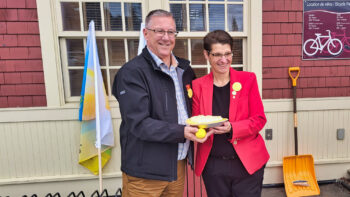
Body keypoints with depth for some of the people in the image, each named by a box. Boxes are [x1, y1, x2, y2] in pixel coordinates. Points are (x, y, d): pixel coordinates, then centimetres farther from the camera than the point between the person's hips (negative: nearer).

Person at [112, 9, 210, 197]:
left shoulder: (184, 69, 8)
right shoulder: (132, 72, -14)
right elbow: (138, 123, -20)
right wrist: (181, 132, -26)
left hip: (179, 164, 6)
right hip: (146, 170, -5)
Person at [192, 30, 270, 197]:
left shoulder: (248, 79, -2)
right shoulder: (198, 85, -1)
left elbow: (259, 119, -4)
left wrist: (231, 128, -20)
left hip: (247, 163, 0)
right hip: (212, 165, 1)